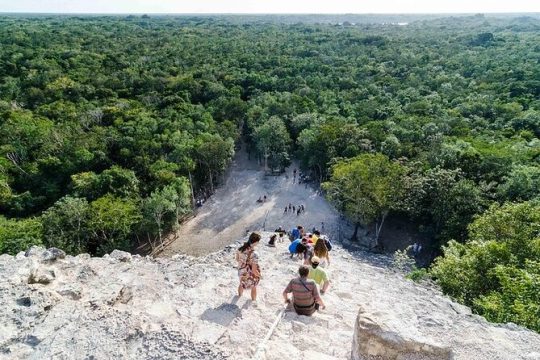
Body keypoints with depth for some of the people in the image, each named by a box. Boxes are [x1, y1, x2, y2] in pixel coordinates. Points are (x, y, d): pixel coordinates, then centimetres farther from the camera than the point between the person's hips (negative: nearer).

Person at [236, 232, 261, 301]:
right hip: (251, 276, -5)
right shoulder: (254, 255, -38)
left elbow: (237, 259, 0)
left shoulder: (240, 248, -20)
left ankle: (240, 295, 66)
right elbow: (254, 270, -30)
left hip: (241, 273, 5)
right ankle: (253, 300, 54)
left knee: (242, 284, 37)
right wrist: (259, 275, -9)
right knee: (253, 288, 28)